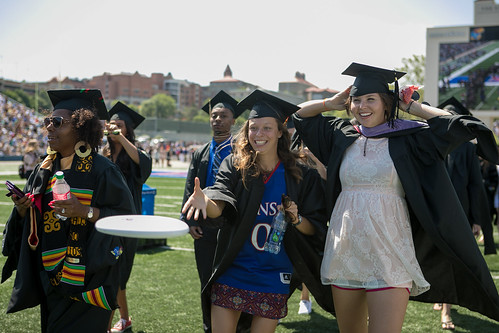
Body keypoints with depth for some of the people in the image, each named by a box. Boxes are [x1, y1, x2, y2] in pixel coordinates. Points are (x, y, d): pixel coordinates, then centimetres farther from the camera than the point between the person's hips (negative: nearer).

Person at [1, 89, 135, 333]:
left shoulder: (101, 170, -12)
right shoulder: (45, 170, 7)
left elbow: (125, 216, -14)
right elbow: (31, 221, 14)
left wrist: (85, 211, -25)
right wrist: (22, 209, -7)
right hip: (50, 276, 6)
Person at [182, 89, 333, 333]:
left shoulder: (301, 176, -2)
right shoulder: (234, 166, -2)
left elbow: (315, 229, 2)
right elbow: (218, 207, -19)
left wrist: (297, 219, -18)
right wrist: (204, 200, -41)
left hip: (273, 277, 0)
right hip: (233, 272, 0)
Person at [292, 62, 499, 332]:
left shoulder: (406, 138, -1)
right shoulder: (343, 135, 11)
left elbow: (456, 125, -12)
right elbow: (300, 114, 21)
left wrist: (412, 106, -2)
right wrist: (333, 102, 9)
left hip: (388, 256, -4)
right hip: (345, 250, 4)